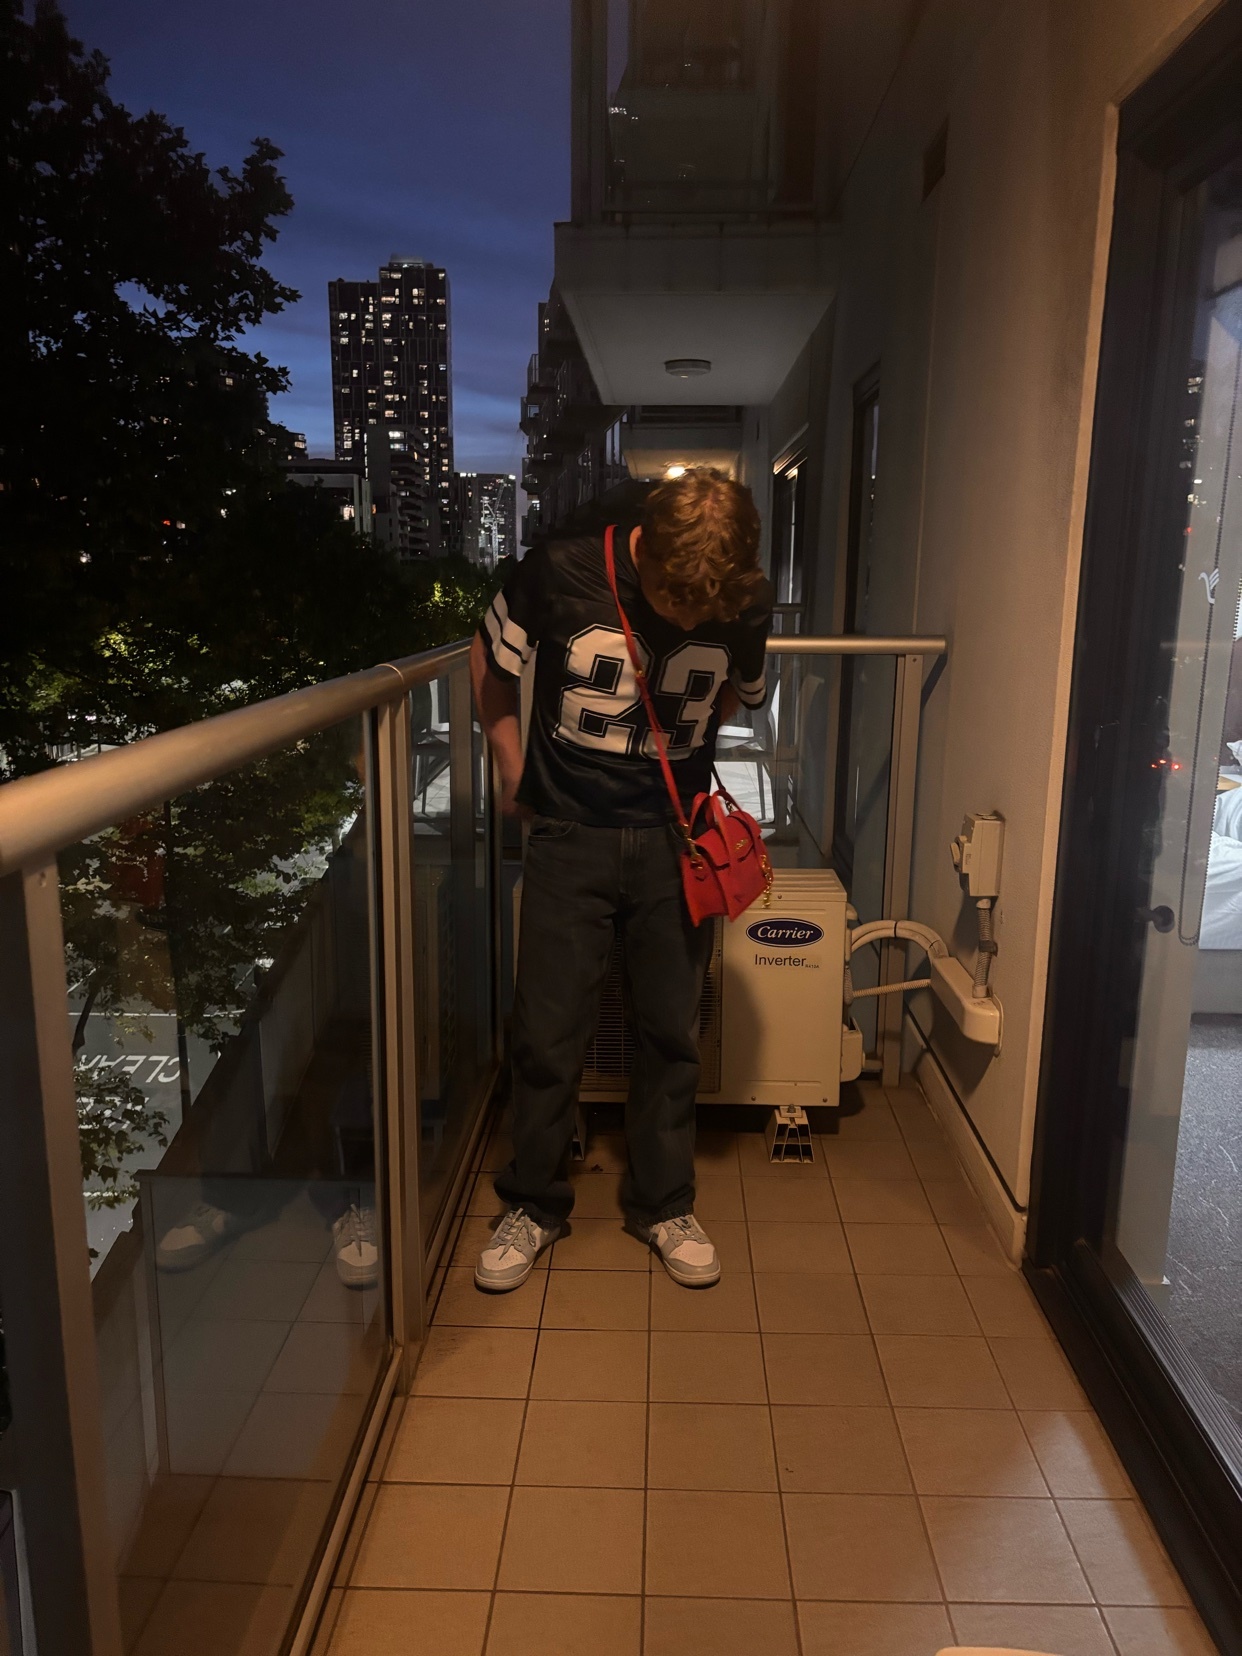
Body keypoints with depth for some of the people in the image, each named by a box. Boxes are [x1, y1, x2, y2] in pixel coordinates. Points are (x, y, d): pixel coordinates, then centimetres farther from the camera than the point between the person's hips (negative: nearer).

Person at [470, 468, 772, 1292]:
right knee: (549, 1032, 4)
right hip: (570, 837, -1)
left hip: (674, 839, 2)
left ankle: (664, 1203, 30)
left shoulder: (749, 603, -9)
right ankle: (536, 1204, 26)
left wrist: (676, 760, 8)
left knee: (673, 1031, 10)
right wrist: (515, 767, 5)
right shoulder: (559, 575, -16)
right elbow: (490, 662, 4)